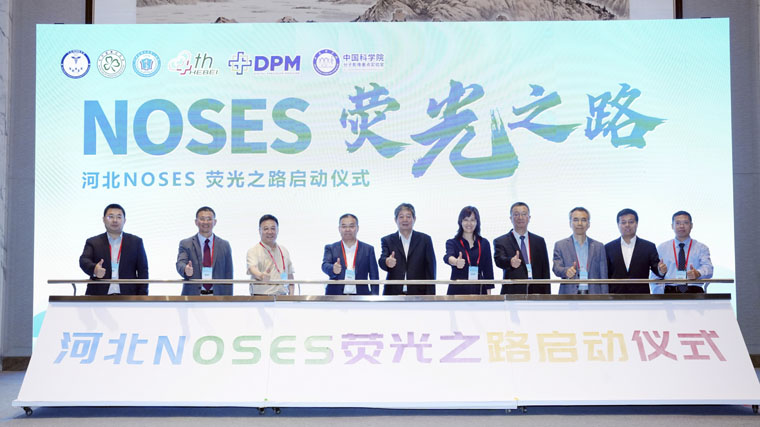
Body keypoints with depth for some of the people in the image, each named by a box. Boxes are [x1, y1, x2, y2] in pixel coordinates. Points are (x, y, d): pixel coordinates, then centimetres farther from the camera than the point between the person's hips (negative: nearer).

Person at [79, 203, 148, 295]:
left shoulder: (136, 242, 13)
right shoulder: (93, 242, 13)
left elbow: (143, 271, 10)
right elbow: (84, 260, -4)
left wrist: (142, 299, -1)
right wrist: (94, 269, -28)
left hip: (128, 297, 0)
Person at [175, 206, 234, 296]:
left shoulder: (224, 245, 9)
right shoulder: (185, 244, 6)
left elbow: (228, 277, 8)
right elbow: (180, 263, -11)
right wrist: (186, 270, -35)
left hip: (217, 299, 1)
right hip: (193, 296, -1)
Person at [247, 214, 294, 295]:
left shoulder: (284, 251, 16)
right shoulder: (253, 251, 0)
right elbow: (252, 268, -19)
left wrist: (291, 296, 8)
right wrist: (261, 276, -41)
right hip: (261, 297, -4)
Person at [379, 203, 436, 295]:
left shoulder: (425, 239, 8)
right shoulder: (387, 240, 10)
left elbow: (430, 269, 5)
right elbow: (382, 261, -6)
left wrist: (430, 295, -4)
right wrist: (387, 262, -31)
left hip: (418, 294, 0)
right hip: (393, 294, 0)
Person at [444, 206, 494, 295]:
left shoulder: (484, 243, 11)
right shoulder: (452, 242, 4)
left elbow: (488, 270, 10)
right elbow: (448, 257, -18)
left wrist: (489, 294, 1)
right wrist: (456, 262, -41)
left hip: (478, 291, 2)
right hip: (457, 291, -2)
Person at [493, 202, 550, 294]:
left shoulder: (539, 241, 14)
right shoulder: (501, 241, 5)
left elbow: (545, 272, 13)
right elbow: (499, 260, -14)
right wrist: (511, 262, -37)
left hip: (536, 294, 3)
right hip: (512, 295, -3)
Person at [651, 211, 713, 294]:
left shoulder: (701, 248, 13)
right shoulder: (662, 248, 15)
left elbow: (708, 269, -3)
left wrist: (698, 273, -27)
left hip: (694, 293, 0)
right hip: (670, 293, 0)